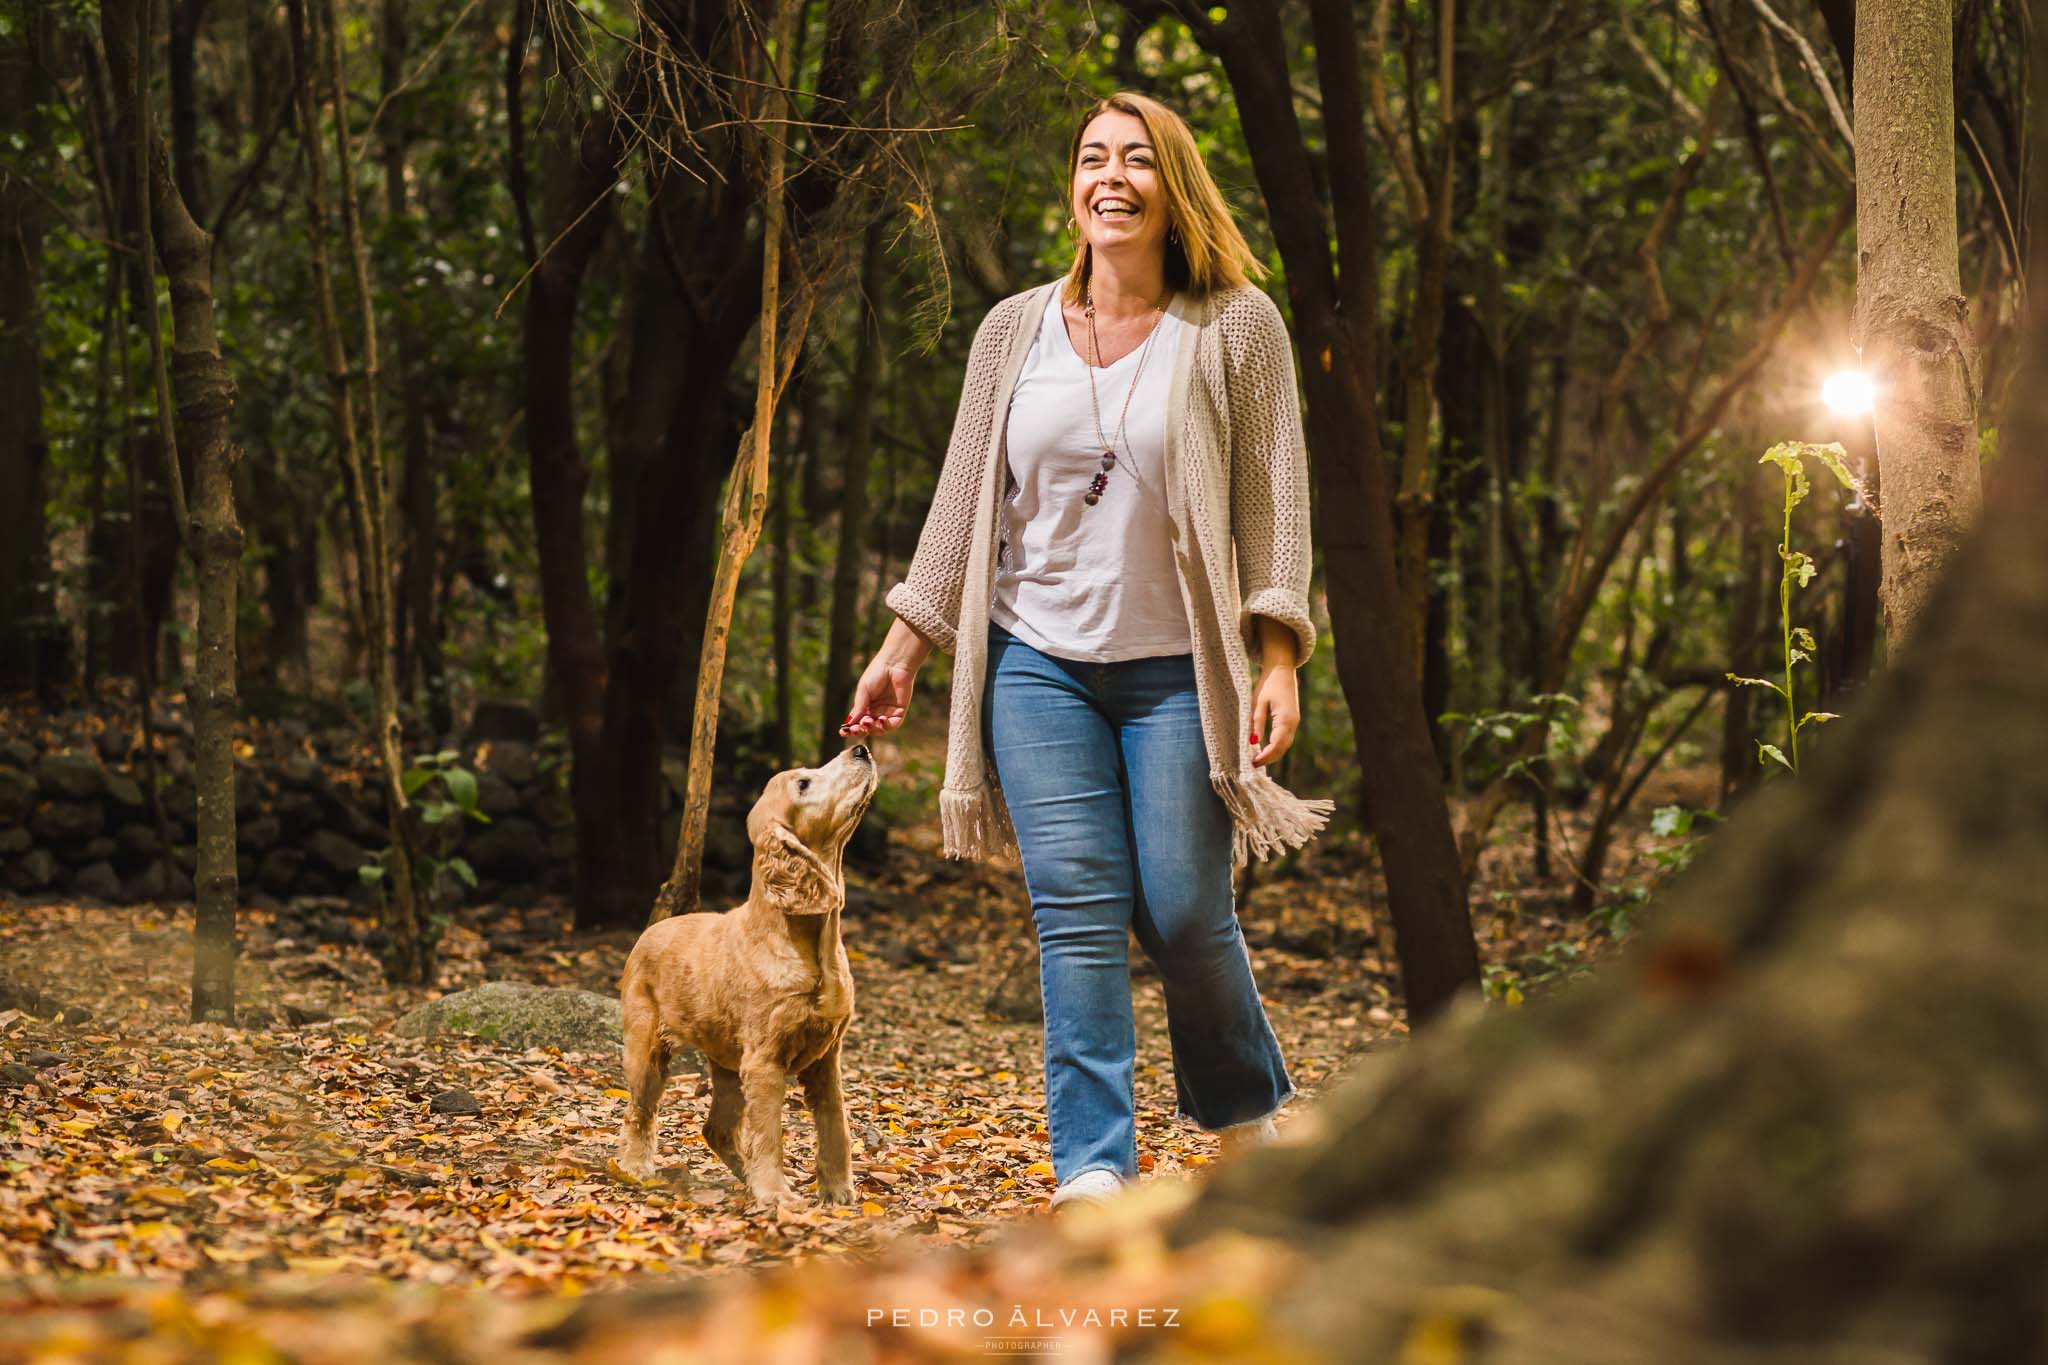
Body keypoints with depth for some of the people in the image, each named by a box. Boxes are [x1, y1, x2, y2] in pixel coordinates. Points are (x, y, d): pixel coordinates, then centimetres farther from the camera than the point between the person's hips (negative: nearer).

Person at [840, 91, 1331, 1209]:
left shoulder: (1236, 327, 0)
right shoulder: (1015, 332, 8)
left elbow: (1275, 500, -3)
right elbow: (964, 497, 12)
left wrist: (1279, 660, -11)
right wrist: (905, 643, 9)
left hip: (1178, 669, -2)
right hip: (1039, 659, 2)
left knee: (1185, 912, -3)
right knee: (1076, 914, -5)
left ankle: (1250, 1120, 22)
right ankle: (1093, 1168, -5)